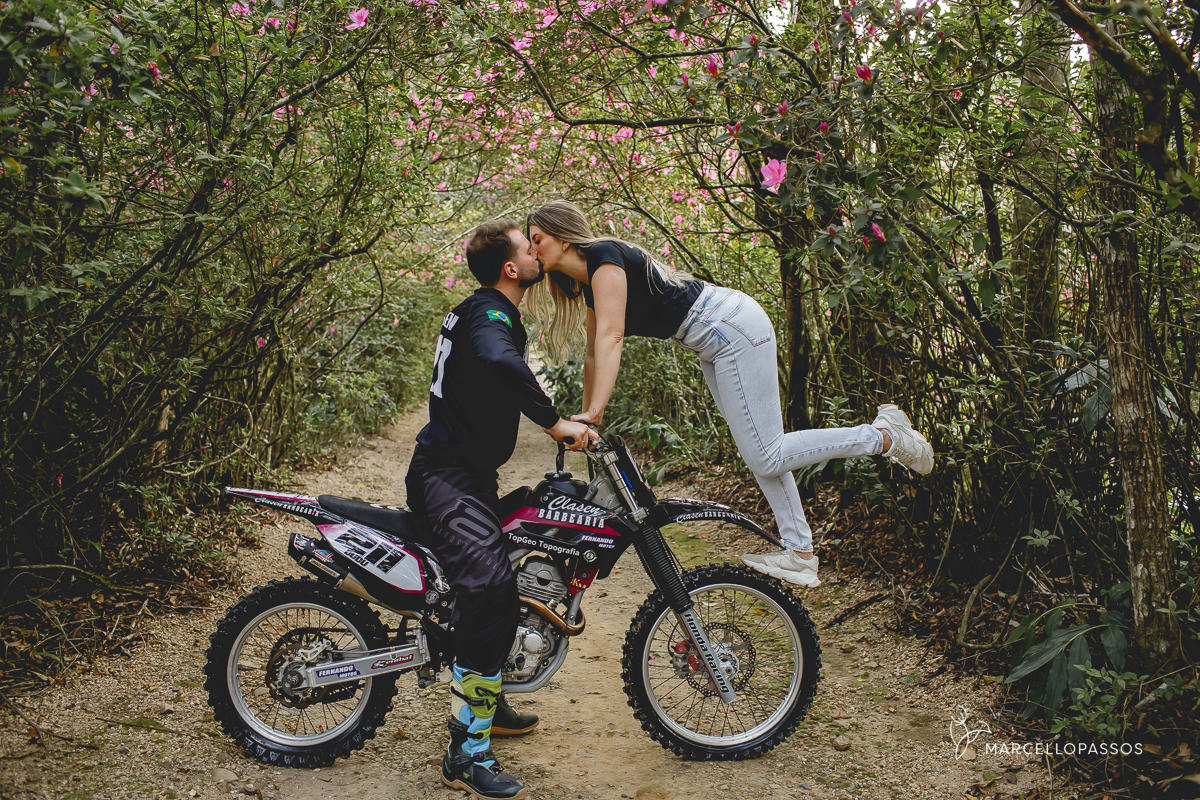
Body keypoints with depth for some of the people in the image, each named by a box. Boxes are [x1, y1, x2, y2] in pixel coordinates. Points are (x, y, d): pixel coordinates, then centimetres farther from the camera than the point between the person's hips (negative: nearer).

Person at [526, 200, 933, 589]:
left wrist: (593, 412, -30)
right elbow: (595, 354, 23)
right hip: (714, 345, 10)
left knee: (765, 457, -11)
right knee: (760, 452, 11)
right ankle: (800, 553, 18)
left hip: (734, 327, -10)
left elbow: (610, 337, -25)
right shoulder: (588, 284, 14)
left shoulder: (603, 255, -14)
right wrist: (585, 418, 26)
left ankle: (885, 435, -1)